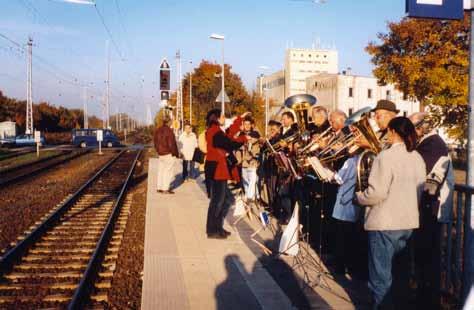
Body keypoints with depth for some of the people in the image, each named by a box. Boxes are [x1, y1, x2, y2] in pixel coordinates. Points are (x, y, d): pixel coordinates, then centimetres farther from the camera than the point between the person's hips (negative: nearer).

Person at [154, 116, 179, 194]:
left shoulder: (157, 130, 7)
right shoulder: (169, 131, -17)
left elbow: (155, 142, 15)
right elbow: (172, 144, -16)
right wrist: (176, 154, -6)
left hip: (160, 153, 8)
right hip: (168, 154, -8)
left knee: (161, 170, 14)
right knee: (168, 171, -1)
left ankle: (159, 187, 18)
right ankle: (165, 188, -1)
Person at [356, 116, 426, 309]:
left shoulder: (386, 156, -17)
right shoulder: (418, 158, 5)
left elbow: (376, 193, -21)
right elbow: (419, 192, 12)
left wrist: (359, 197, -3)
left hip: (385, 223, -7)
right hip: (409, 221, 8)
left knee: (381, 274, 4)